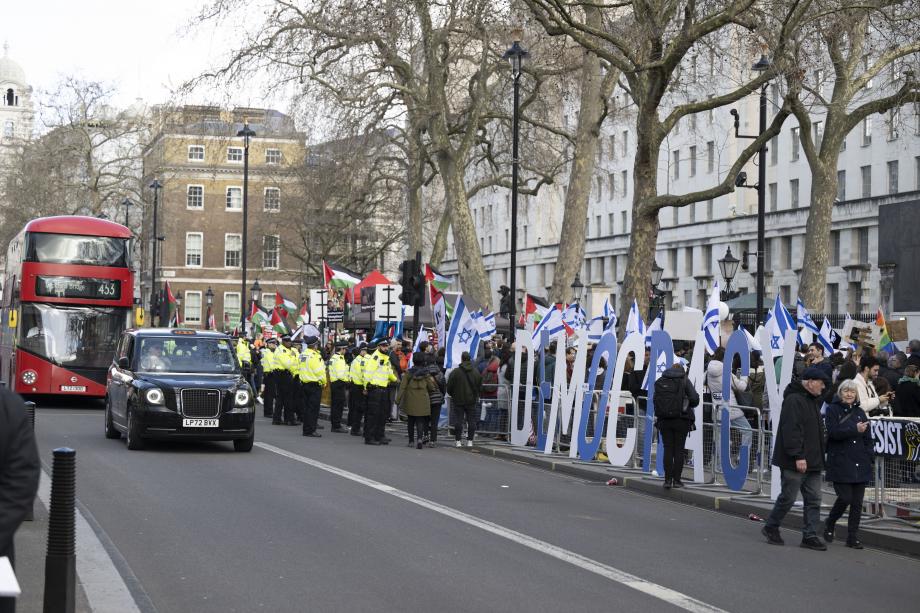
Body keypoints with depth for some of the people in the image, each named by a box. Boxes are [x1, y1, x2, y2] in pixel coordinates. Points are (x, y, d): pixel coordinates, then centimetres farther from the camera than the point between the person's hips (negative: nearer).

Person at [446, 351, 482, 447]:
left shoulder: (455, 372, -9)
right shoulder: (476, 372, 0)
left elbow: (449, 387, -4)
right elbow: (480, 387, 9)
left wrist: (453, 395, 14)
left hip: (458, 400, -2)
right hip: (472, 400, 2)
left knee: (458, 421, 3)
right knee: (471, 421, 6)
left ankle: (458, 441, 2)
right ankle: (470, 441, 6)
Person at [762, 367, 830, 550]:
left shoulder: (812, 400, 18)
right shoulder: (794, 400, -15)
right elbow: (791, 430, -22)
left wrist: (818, 457, 19)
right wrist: (798, 456, -25)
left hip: (812, 461, 10)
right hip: (795, 462, -9)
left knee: (814, 499, 5)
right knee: (788, 497, -1)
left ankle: (810, 535, 9)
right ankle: (771, 528, 16)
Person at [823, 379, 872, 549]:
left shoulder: (860, 412, 15)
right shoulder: (832, 410, 1)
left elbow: (868, 439, 16)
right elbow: (833, 432, -14)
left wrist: (868, 457, 4)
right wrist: (855, 430, -21)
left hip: (860, 465, 5)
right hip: (840, 463, -5)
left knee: (857, 503, 4)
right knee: (845, 498, -11)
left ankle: (853, 538, 12)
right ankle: (829, 524, 16)